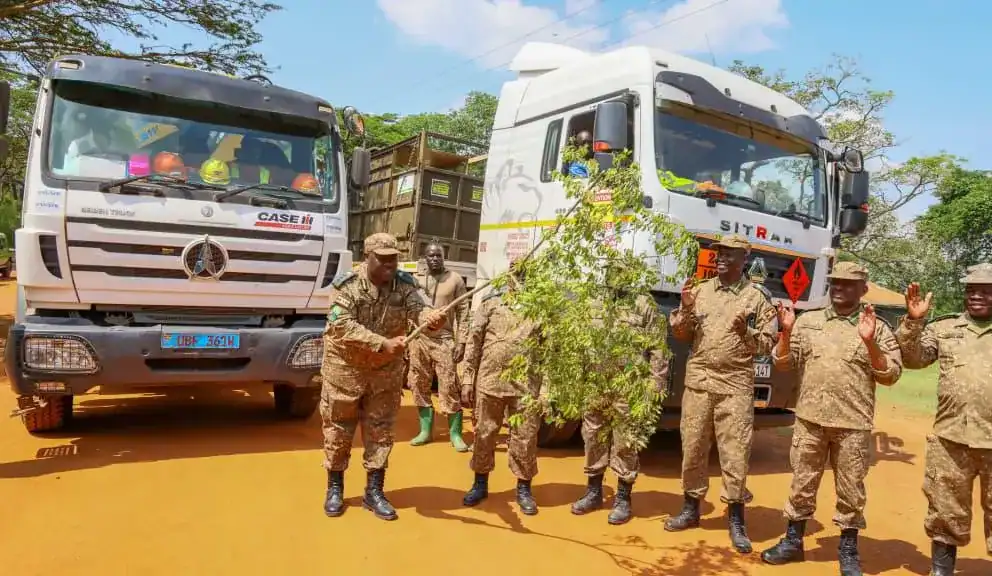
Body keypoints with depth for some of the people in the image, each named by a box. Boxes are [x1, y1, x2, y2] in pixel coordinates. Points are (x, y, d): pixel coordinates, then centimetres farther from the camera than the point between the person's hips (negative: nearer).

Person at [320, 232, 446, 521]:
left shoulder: (405, 284, -7)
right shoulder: (346, 285, -17)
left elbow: (418, 308, -23)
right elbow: (343, 327, -27)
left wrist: (431, 317, -49)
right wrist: (383, 344, -36)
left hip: (386, 371, 3)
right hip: (346, 370, -2)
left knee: (381, 432, 10)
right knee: (338, 431, 10)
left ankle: (374, 491, 24)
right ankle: (335, 489, 29)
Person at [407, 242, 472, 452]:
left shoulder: (455, 280, 0)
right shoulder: (416, 279, 7)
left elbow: (463, 313, 0)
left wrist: (461, 341, -7)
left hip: (444, 340, -3)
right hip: (419, 339, 3)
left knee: (449, 387, -4)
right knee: (420, 386, 8)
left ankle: (455, 434, 7)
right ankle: (425, 430, 21)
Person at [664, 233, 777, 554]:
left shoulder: (757, 298, 2)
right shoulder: (700, 291, 9)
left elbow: (767, 345, 2)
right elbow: (680, 336, 9)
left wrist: (746, 332, -16)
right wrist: (686, 310, -8)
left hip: (736, 384, -3)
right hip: (698, 380, 3)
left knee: (735, 451, -2)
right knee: (693, 447, 10)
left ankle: (736, 521, 12)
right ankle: (691, 509, 25)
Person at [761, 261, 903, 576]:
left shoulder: (877, 327, 0)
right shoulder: (808, 321, 6)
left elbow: (891, 375, -4)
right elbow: (782, 363, 6)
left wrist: (869, 343, -17)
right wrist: (786, 332, -9)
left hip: (853, 424, -2)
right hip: (809, 419, 2)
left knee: (850, 489, 9)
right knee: (802, 483, 11)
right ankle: (793, 541, 25)